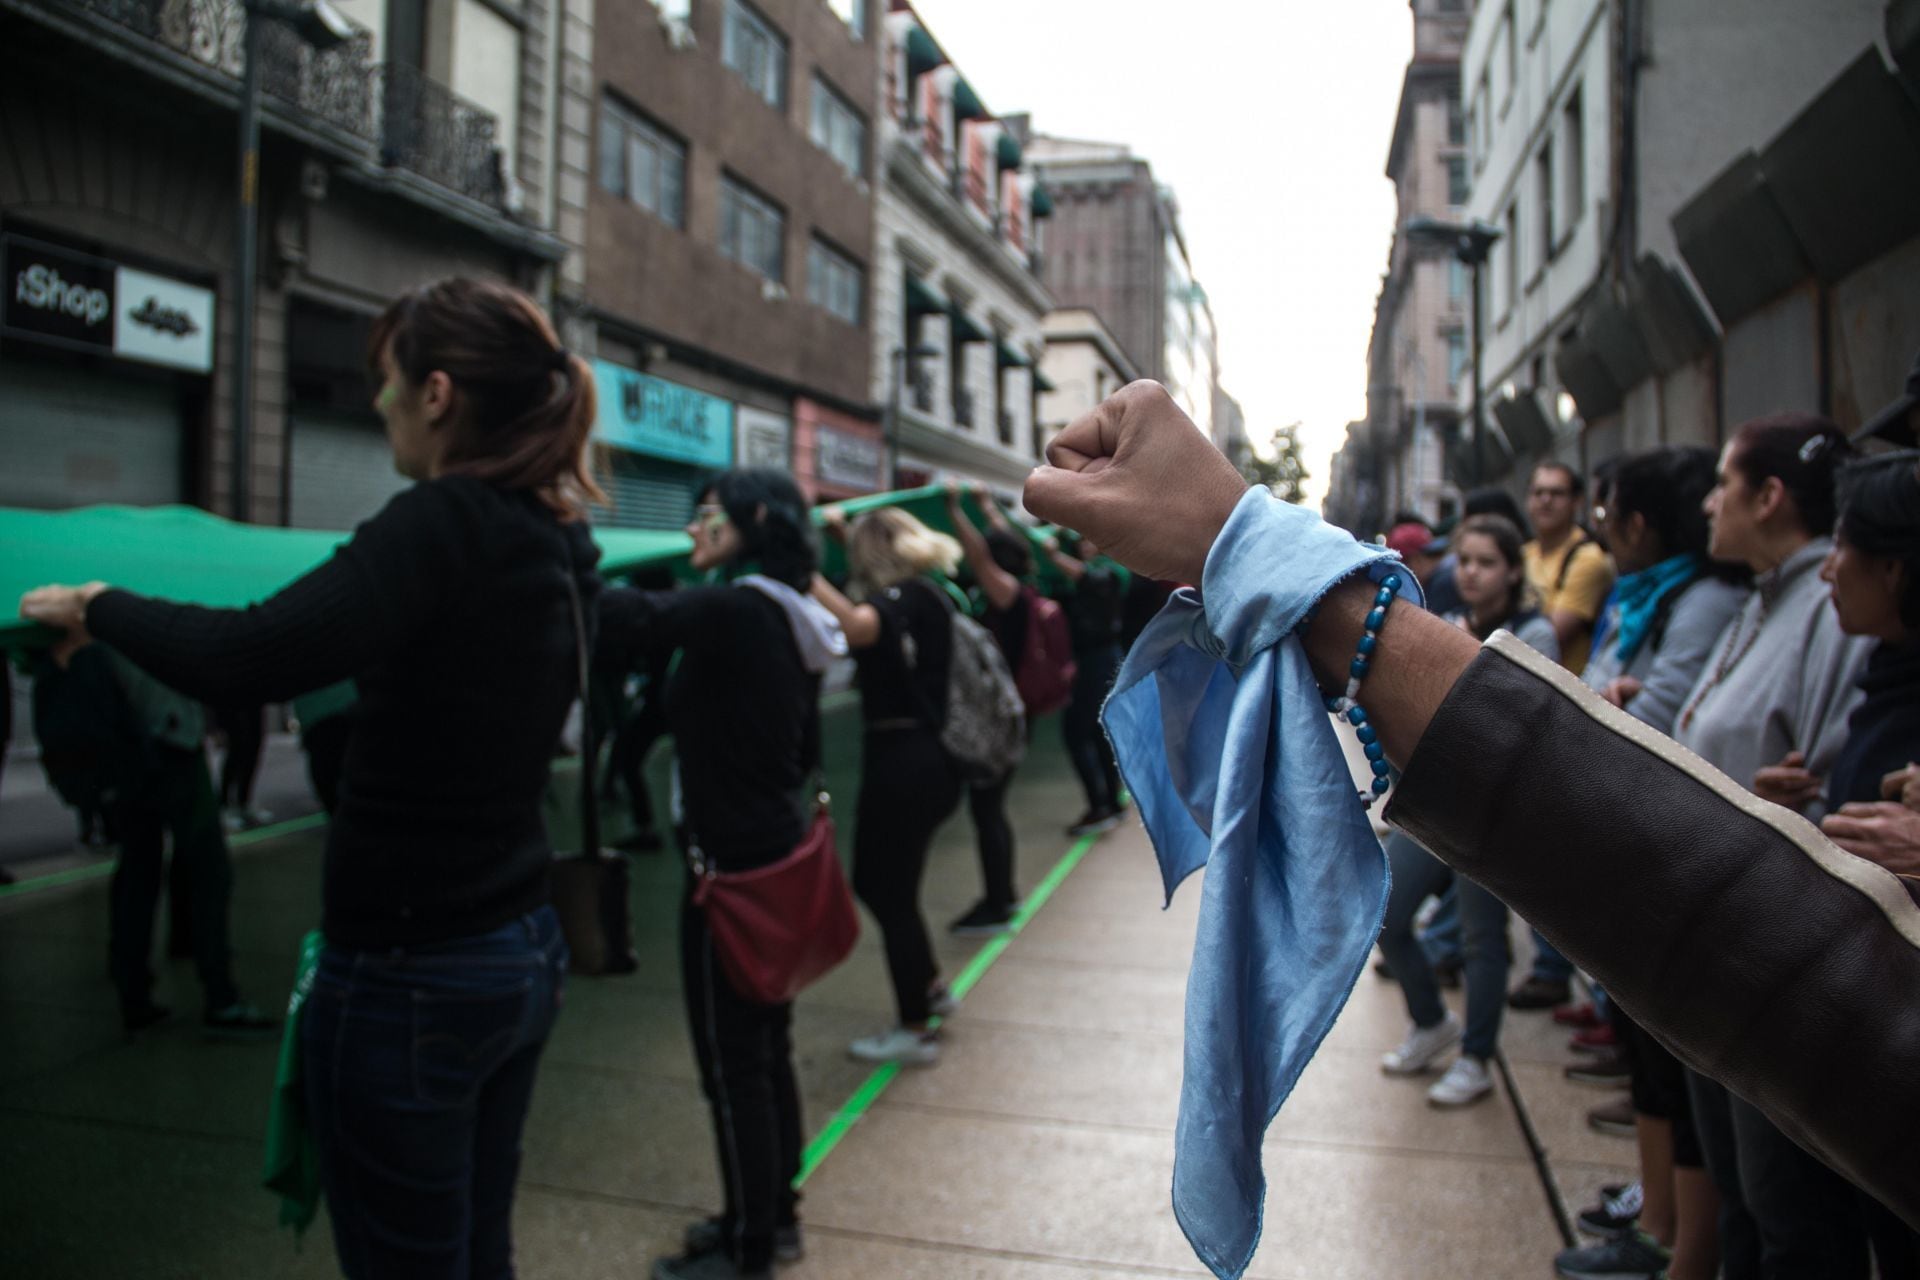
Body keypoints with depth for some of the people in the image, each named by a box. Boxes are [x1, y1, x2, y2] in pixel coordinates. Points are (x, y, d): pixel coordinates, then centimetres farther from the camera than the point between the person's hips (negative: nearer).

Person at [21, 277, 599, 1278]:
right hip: (523, 955, 8)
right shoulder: (559, 540, 4)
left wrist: (100, 607, -12)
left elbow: (241, 661, -29)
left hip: (407, 977, -7)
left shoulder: (442, 522, -19)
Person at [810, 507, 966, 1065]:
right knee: (876, 882, 23)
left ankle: (916, 1031, 18)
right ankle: (931, 986, 38)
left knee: (890, 894, 4)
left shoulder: (904, 599, -17)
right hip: (930, 759, 9)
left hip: (900, 762, -9)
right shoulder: (931, 591, 10)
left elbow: (853, 625, -40)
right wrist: (845, 531, 33)